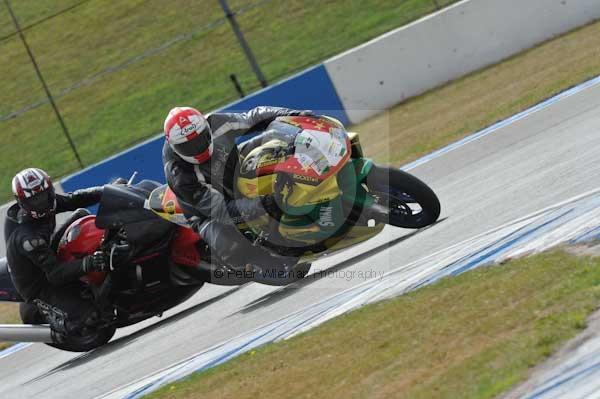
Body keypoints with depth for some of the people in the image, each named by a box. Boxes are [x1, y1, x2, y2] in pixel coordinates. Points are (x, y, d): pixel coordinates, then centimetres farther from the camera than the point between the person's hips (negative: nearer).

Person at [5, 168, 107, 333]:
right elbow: (55, 273, -38)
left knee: (82, 215, 3)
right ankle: (36, 312, -1)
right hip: (40, 289, -9)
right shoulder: (27, 237, -36)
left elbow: (74, 199, -3)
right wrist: (86, 264, -54)